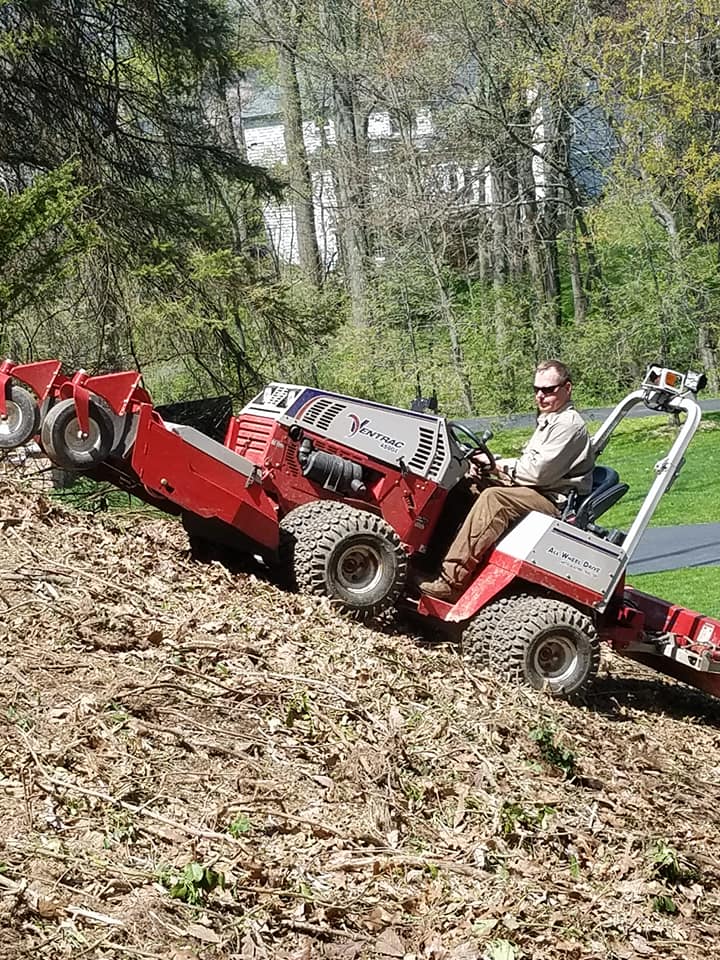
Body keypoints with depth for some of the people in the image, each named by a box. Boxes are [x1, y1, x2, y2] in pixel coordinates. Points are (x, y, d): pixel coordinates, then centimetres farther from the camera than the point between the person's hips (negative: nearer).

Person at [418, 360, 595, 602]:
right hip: (538, 496, 11)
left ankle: (452, 581, -40)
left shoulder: (569, 424, -11)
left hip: (556, 503, -11)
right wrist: (488, 468, 5)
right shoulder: (549, 422, 23)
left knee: (493, 498, -33)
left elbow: (539, 472, -19)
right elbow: (530, 464, 23)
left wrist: (498, 466, -8)